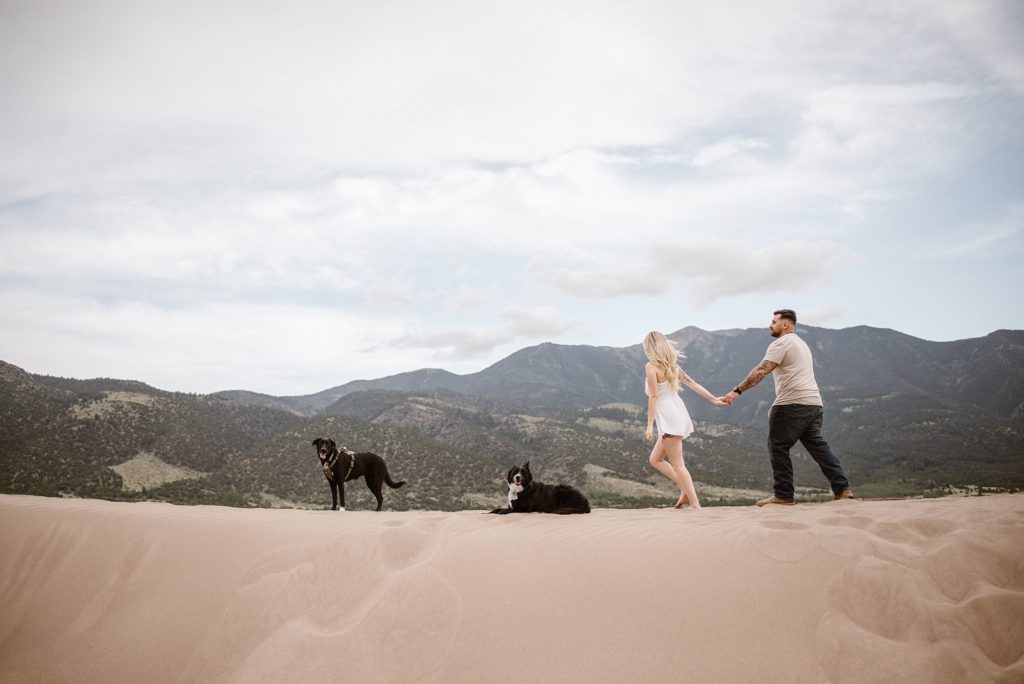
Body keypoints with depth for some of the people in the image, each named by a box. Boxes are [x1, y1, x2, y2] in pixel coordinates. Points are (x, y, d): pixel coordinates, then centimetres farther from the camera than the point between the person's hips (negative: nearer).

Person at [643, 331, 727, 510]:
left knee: (677, 464, -2)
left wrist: (650, 424, -15)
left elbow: (654, 396, -16)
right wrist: (713, 399, 22)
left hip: (668, 417, -8)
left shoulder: (651, 366, -11)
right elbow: (692, 383, 16)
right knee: (655, 459, 17)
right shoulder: (671, 364, 12)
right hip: (678, 413, 8)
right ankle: (686, 489, 12)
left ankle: (695, 504, -2)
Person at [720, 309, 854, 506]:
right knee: (817, 445, 9)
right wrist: (777, 406, 24)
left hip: (793, 404, -9)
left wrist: (737, 391, -17)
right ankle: (842, 488, 2)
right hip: (814, 403, 9)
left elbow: (761, 371, -16)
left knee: (778, 447, -2)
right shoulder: (801, 344, 27)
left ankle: (783, 495, 0)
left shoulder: (781, 343, -4)